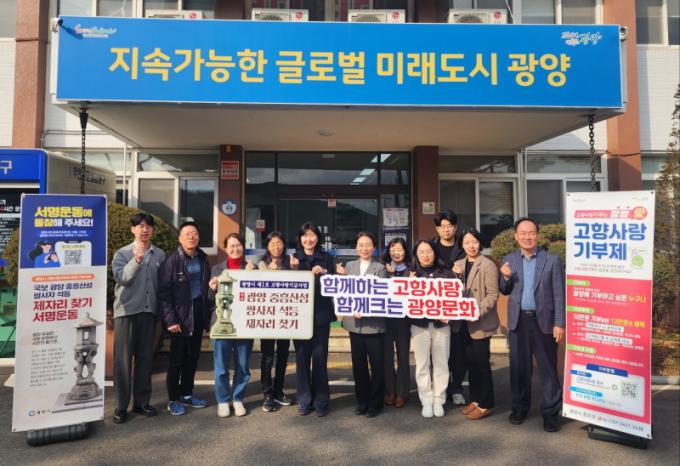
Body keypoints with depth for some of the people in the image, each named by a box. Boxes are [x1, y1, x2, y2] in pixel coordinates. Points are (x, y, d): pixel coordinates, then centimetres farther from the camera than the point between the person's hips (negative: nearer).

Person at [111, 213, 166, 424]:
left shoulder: (160, 255, 6)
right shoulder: (122, 253, -1)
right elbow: (121, 277, -16)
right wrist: (136, 261, -29)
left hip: (149, 311, 3)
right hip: (126, 311, -2)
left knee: (145, 358, 10)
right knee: (123, 359, 2)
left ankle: (141, 402, 21)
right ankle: (121, 406, 11)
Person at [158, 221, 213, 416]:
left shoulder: (203, 258, 8)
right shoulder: (172, 260, -9)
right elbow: (164, 292, -12)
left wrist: (208, 312, 6)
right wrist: (170, 320, -18)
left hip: (199, 314, 5)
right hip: (180, 315, -5)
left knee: (193, 356, 14)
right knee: (177, 358, 4)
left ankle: (187, 394, 28)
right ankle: (173, 400, 17)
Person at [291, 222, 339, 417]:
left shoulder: (327, 258, 7)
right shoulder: (294, 258, 8)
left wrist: (323, 273, -15)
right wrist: (293, 269, -13)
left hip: (321, 315, -1)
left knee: (320, 357, 2)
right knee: (302, 357, 5)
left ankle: (321, 401, 13)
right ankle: (304, 400, 17)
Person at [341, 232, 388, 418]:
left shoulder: (380, 268, 0)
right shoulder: (349, 266, 11)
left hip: (374, 322, -3)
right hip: (354, 322, 3)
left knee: (377, 365, 4)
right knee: (358, 364, 11)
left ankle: (375, 402, 18)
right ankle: (362, 401, 25)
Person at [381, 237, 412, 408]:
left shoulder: (411, 270, 3)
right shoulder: (383, 269, 5)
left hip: (403, 318, -1)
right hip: (386, 317, 1)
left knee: (403, 355, 5)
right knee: (387, 355, 6)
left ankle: (401, 392, 18)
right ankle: (389, 391, 20)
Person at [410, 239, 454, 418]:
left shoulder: (446, 272, 1)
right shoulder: (410, 274, 2)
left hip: (441, 323, 0)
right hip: (419, 324, 0)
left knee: (441, 363, 7)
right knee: (422, 365, 4)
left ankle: (438, 400, 21)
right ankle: (426, 401, 16)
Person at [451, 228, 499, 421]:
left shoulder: (488, 265, -10)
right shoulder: (458, 265, 10)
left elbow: (493, 295, -14)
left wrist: (478, 311, -24)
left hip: (481, 323, -6)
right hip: (463, 322, 6)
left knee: (481, 363, 1)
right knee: (470, 362, 14)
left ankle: (485, 404, 14)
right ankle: (475, 399, 27)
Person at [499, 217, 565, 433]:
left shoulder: (552, 260, -2)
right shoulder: (509, 260, 5)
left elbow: (559, 294, -3)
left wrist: (559, 323, -9)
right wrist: (506, 278, -11)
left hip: (543, 321, -2)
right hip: (518, 321, 3)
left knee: (548, 368, 4)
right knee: (519, 366, 12)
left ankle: (551, 412, 16)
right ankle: (520, 406, 27)